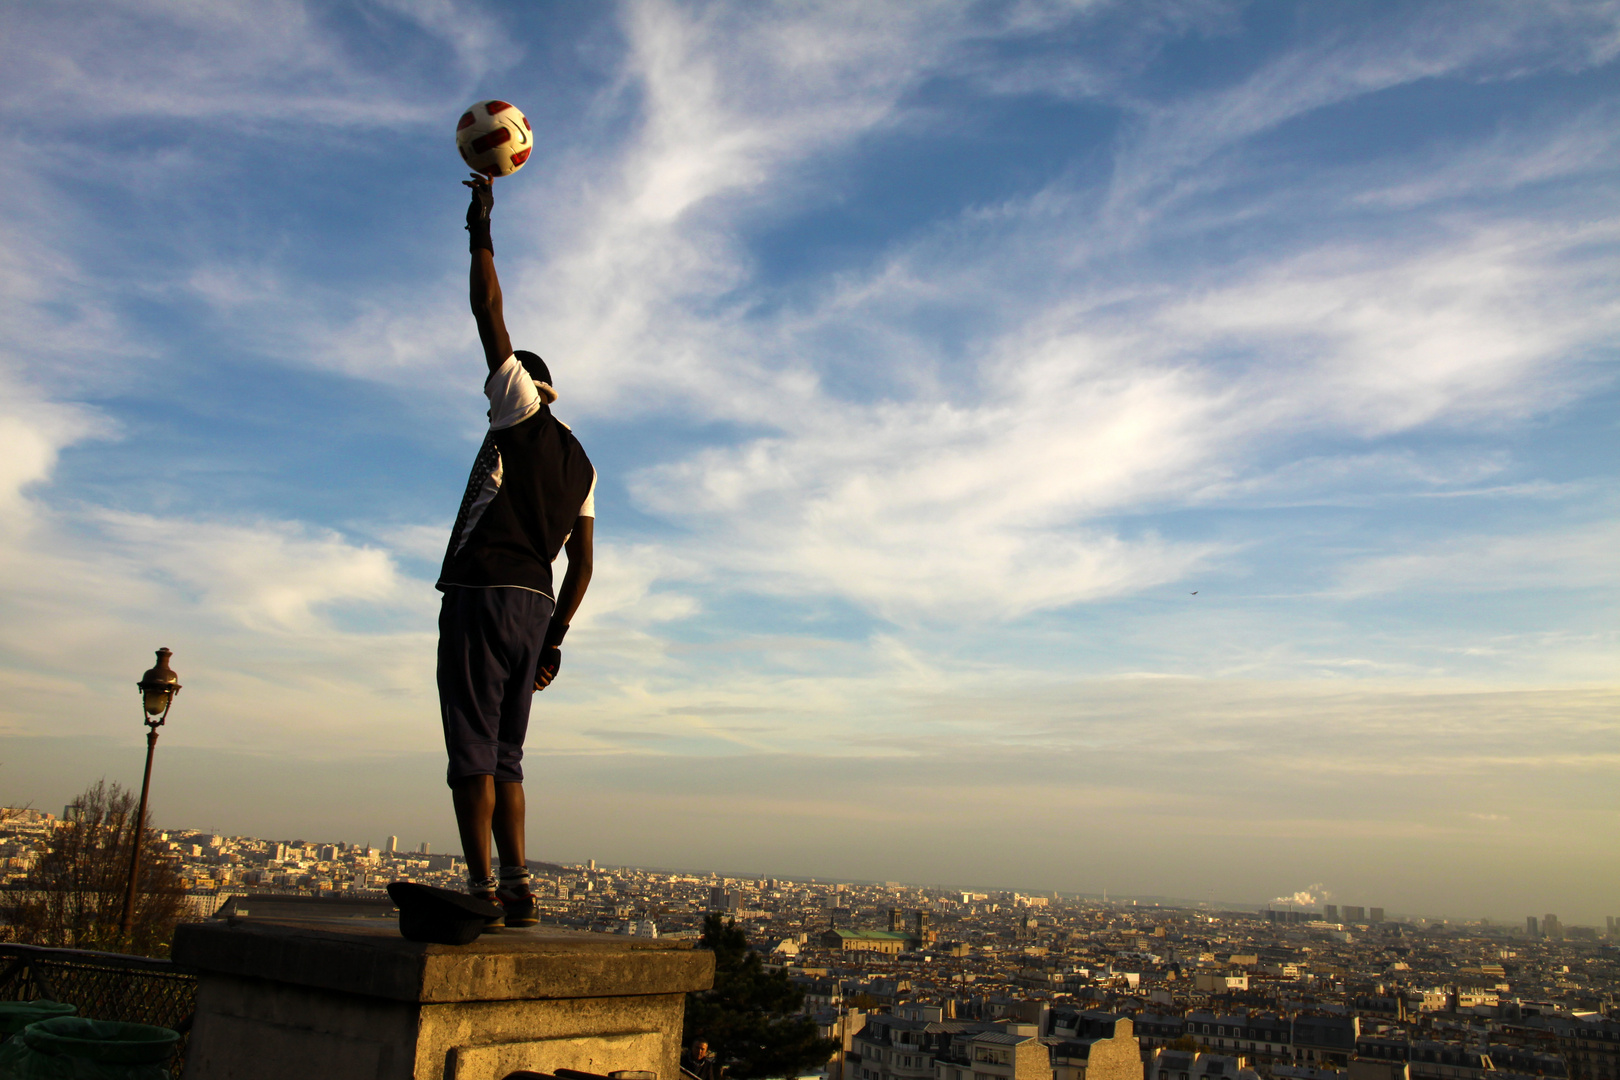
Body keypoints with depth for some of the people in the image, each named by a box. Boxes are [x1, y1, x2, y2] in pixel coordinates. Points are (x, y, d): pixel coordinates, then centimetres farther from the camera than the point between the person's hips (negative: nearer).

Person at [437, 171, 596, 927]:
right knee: (503, 756, 11)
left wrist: (481, 228, 13)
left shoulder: (522, 415, 4)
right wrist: (555, 639, 18)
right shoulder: (580, 464, 22)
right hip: (538, 607, 7)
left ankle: (482, 891, -10)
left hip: (485, 592, -7)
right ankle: (516, 890, 7)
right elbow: (582, 563, 17)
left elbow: (490, 313, 3)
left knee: (474, 750, -7)